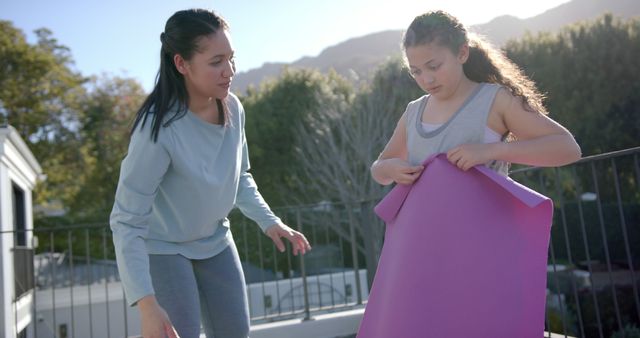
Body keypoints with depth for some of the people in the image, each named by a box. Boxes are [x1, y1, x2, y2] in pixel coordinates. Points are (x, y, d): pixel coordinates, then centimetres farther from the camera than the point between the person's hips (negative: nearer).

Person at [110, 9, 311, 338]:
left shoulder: (232, 108, -14)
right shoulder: (159, 128, -32)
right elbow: (126, 222, -29)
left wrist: (270, 221, -9)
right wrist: (146, 303, -36)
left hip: (214, 240, 6)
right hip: (163, 247, -5)